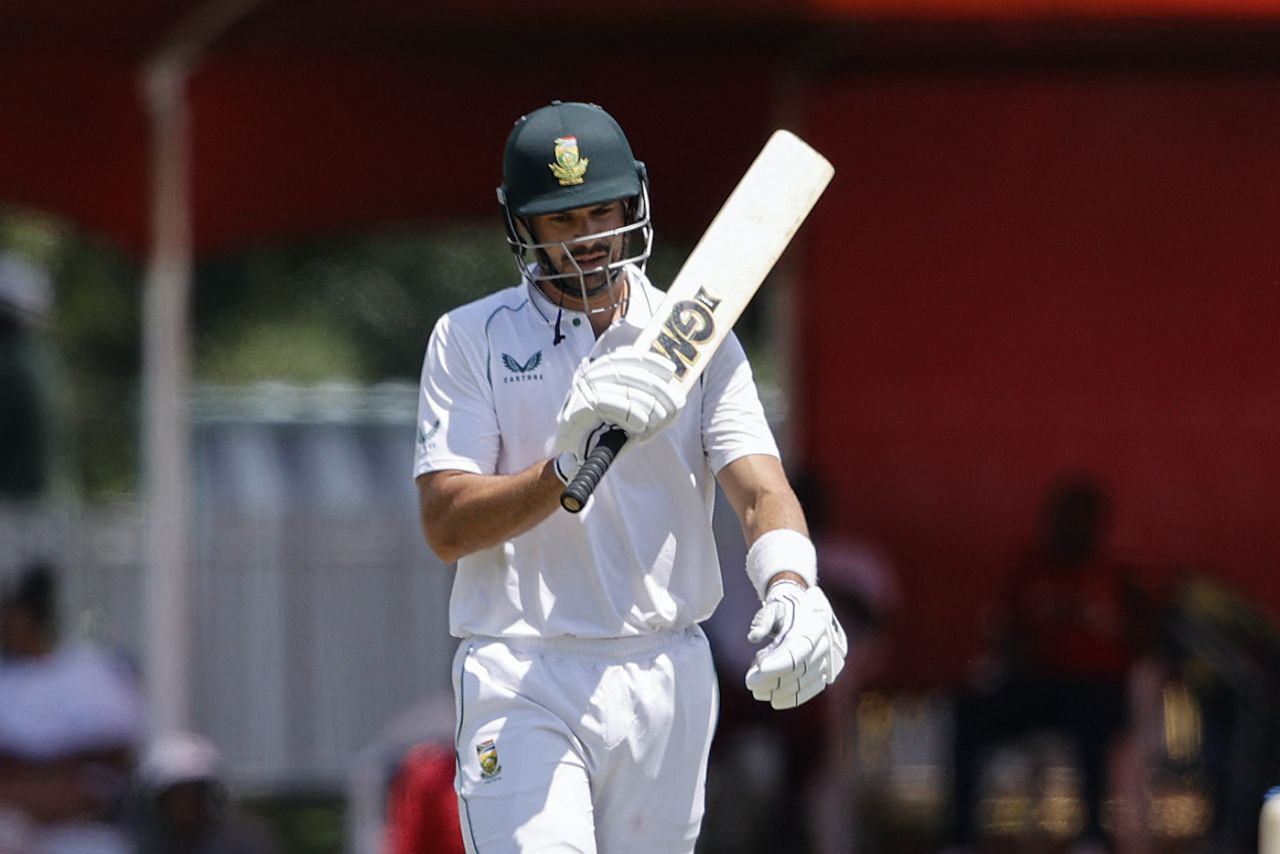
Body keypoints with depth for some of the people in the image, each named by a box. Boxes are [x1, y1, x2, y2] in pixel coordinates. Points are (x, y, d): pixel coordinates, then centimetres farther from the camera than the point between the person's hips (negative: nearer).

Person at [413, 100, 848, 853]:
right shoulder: (471, 339, 2)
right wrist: (569, 466, -23)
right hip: (521, 684, -3)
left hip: (667, 678, 3)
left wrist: (790, 587, -29)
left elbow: (760, 488, -6)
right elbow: (447, 528, -7)